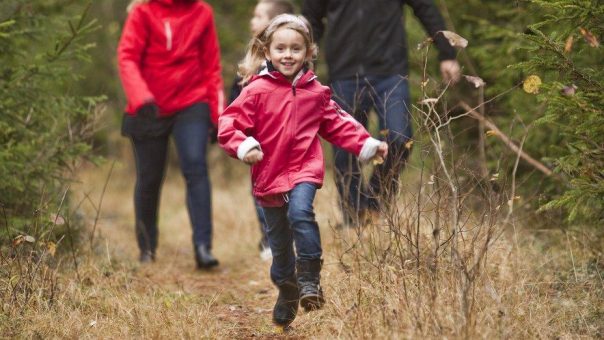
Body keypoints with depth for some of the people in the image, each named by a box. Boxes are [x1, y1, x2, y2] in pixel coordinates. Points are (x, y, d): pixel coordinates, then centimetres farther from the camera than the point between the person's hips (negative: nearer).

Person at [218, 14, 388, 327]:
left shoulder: (315, 91, 5)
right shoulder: (257, 90, -6)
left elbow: (337, 124, 13)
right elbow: (228, 124, -9)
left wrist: (367, 145, 4)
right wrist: (243, 146, -28)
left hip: (304, 170, 0)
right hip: (269, 175, 0)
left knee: (300, 212, -30)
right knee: (279, 242, 10)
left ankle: (309, 278, -18)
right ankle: (287, 295, 32)